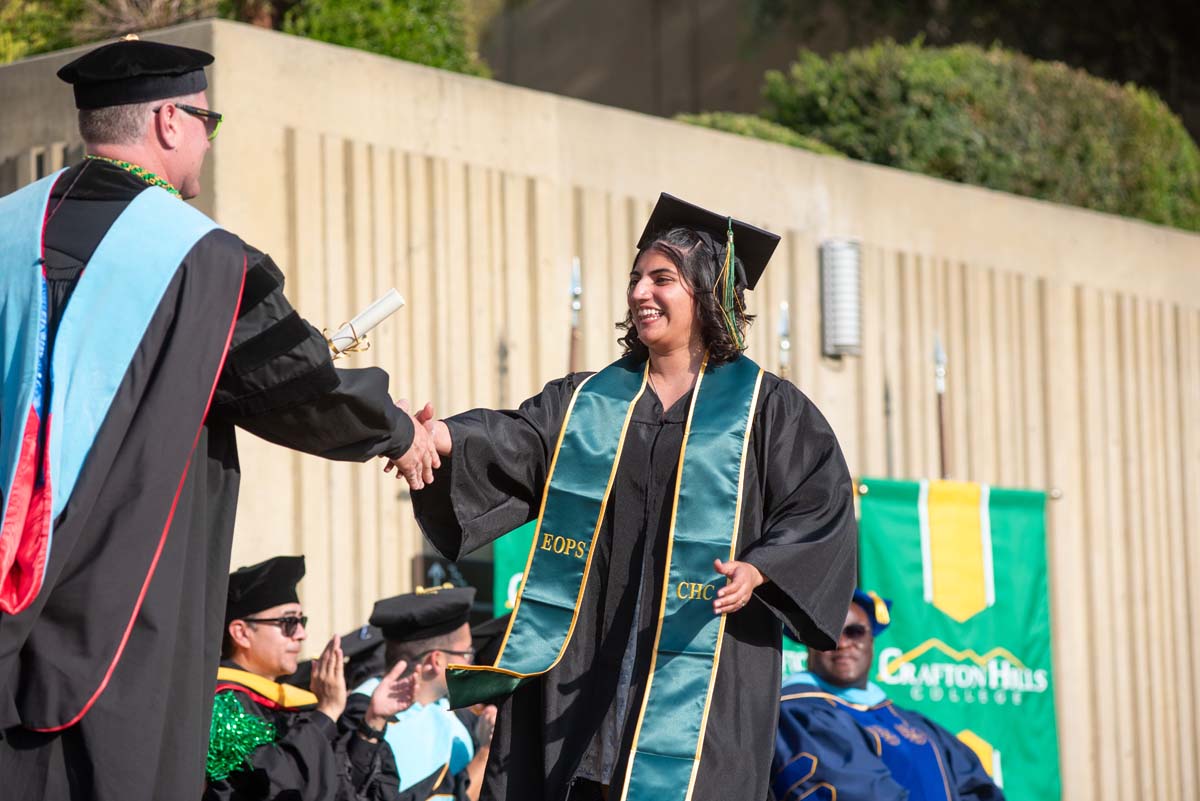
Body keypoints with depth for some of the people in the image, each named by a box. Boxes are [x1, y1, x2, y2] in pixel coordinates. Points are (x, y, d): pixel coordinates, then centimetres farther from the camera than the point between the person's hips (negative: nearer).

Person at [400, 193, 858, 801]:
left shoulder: (762, 406, 5)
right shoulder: (585, 402, 15)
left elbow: (820, 505, -2)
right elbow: (513, 442, -2)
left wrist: (758, 570, -19)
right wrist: (441, 437, -22)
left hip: (701, 658, -3)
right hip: (588, 656, 3)